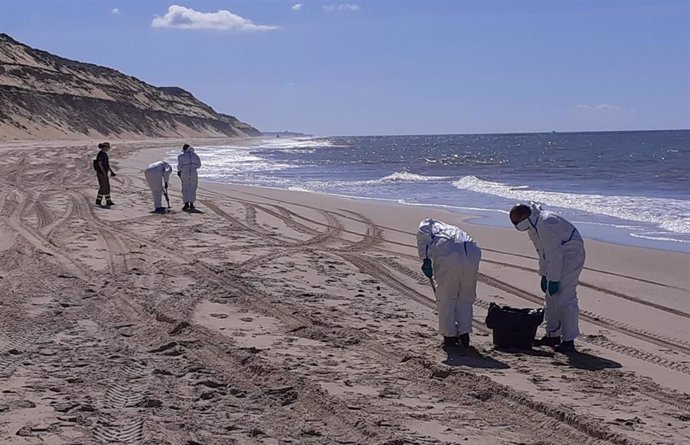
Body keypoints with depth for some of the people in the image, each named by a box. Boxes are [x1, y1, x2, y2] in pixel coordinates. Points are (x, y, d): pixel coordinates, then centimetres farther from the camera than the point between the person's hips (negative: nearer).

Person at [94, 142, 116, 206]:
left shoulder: (105, 154, 12)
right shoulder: (100, 154, -17)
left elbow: (107, 164, 19)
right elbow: (100, 164, -21)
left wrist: (111, 171, 15)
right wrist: (104, 172, -25)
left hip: (105, 173, 10)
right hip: (101, 173, -10)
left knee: (107, 187, 9)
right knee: (103, 187, -6)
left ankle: (108, 201, 12)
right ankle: (98, 201, 2)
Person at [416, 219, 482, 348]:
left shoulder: (432, 225, 29)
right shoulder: (459, 231, 42)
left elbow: (423, 231, 2)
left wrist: (425, 259, 1)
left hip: (448, 256, -4)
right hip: (472, 256, 5)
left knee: (446, 298, 12)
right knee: (465, 299, 20)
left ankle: (449, 336, 16)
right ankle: (464, 335, 18)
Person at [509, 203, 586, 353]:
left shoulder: (545, 224, -28)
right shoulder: (533, 225, 5)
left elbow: (554, 254, -27)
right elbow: (542, 252, 15)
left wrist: (553, 280, -22)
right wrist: (544, 275, 14)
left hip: (571, 255, -10)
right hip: (559, 257, 10)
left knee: (565, 298, -13)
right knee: (551, 298, 14)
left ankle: (569, 340, -9)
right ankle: (553, 335, 23)